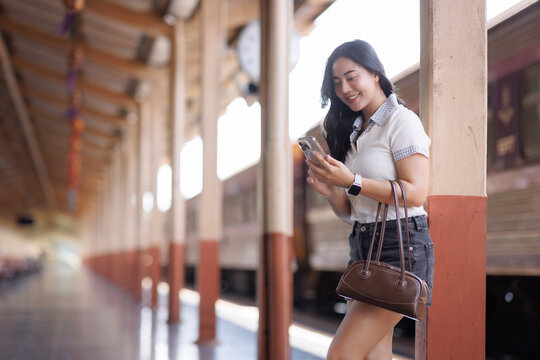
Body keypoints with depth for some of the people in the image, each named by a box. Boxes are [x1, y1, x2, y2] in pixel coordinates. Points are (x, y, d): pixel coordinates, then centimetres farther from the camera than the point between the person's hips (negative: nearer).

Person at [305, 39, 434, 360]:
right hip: (364, 245, 8)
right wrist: (331, 191, -5)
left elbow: (416, 193, -16)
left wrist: (352, 182, -21)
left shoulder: (402, 121, -4)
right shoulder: (354, 132, 18)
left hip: (399, 248, -7)